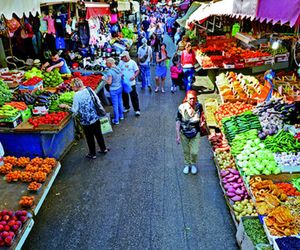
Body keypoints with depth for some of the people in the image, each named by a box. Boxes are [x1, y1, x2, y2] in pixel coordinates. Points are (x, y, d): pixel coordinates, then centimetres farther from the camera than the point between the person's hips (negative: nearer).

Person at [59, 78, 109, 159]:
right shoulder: (89, 89, -2)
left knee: (89, 137, 12)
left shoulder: (77, 95, -18)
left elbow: (75, 110, -15)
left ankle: (92, 154, 27)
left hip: (86, 120, -6)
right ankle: (103, 149, 37)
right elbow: (98, 101, 4)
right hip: (96, 117, 6)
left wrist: (66, 106, -2)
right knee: (98, 133, 22)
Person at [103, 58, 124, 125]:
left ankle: (116, 120, 12)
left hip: (113, 90, -7)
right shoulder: (118, 69, -1)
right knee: (120, 102, 21)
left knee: (115, 105, 3)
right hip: (119, 88, 7)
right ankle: (121, 115, 37)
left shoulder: (110, 71, -22)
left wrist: (104, 79, -4)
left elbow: (109, 82, -19)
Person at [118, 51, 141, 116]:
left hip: (131, 83, -4)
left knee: (134, 97, 0)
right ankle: (127, 107, 34)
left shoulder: (132, 62, -5)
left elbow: (137, 71, -3)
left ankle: (137, 110, 8)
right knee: (124, 96, 15)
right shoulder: (121, 62, 3)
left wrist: (134, 76, -22)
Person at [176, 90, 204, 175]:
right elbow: (178, 121, -12)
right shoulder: (182, 107, -19)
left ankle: (193, 164, 35)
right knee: (186, 151, 17)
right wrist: (177, 135, -12)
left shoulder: (199, 106, -14)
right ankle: (187, 165, 43)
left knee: (194, 152, 3)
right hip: (184, 133, 0)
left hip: (195, 133, 0)